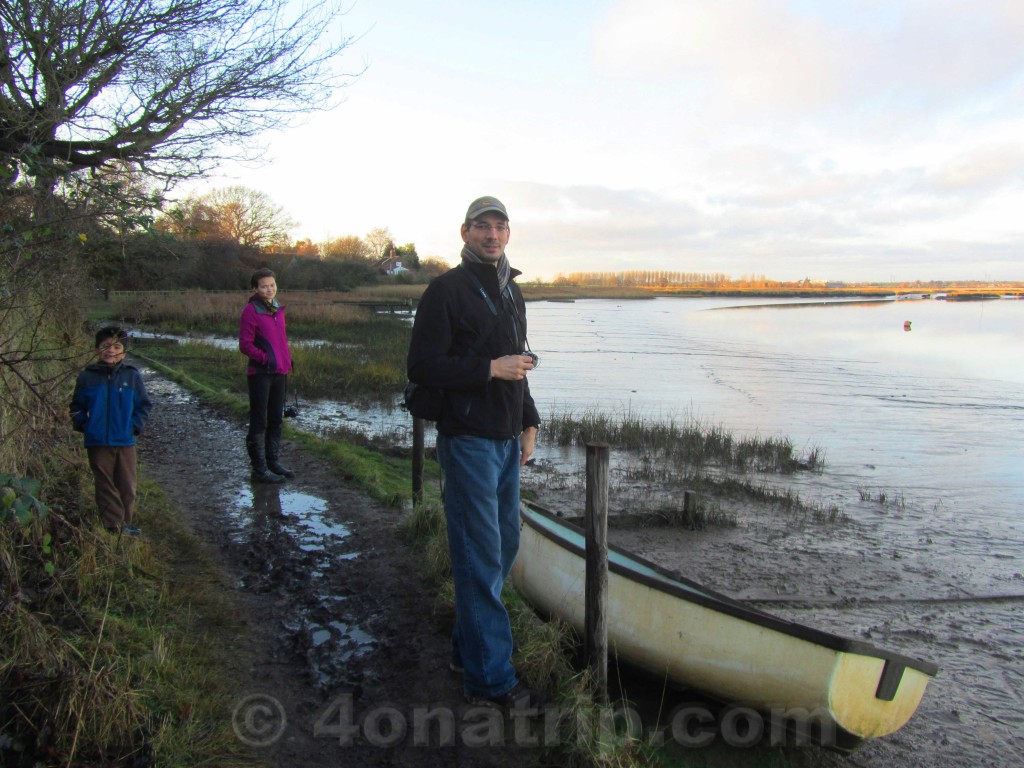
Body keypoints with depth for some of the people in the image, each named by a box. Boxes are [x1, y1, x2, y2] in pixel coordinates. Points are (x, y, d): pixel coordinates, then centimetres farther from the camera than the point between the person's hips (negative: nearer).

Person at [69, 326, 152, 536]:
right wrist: (81, 424, -3)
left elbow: (143, 405, 6)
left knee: (127, 486, 8)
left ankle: (124, 524, 21)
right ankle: (113, 525, 12)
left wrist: (136, 426, -5)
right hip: (97, 443, 0)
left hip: (125, 442, 0)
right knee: (106, 486, 6)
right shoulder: (87, 376, 1)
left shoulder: (132, 375, 0)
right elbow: (77, 406, 11)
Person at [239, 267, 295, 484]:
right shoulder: (251, 310, -10)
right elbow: (245, 344, -12)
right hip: (260, 374, -7)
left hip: (279, 373, 7)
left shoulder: (278, 309, 11)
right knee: (259, 422, 1)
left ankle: (273, 461, 27)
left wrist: (287, 365, 12)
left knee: (276, 420, 15)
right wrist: (266, 359, -22)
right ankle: (259, 468, 8)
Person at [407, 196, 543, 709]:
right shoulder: (447, 290, -8)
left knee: (504, 546, 14)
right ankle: (490, 679, 4)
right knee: (481, 556, -5)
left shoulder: (511, 291, 17)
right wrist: (489, 369, -19)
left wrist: (529, 421, 17)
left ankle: (467, 648, 29)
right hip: (468, 440, -8)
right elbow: (421, 367, -14)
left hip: (506, 440, 9)